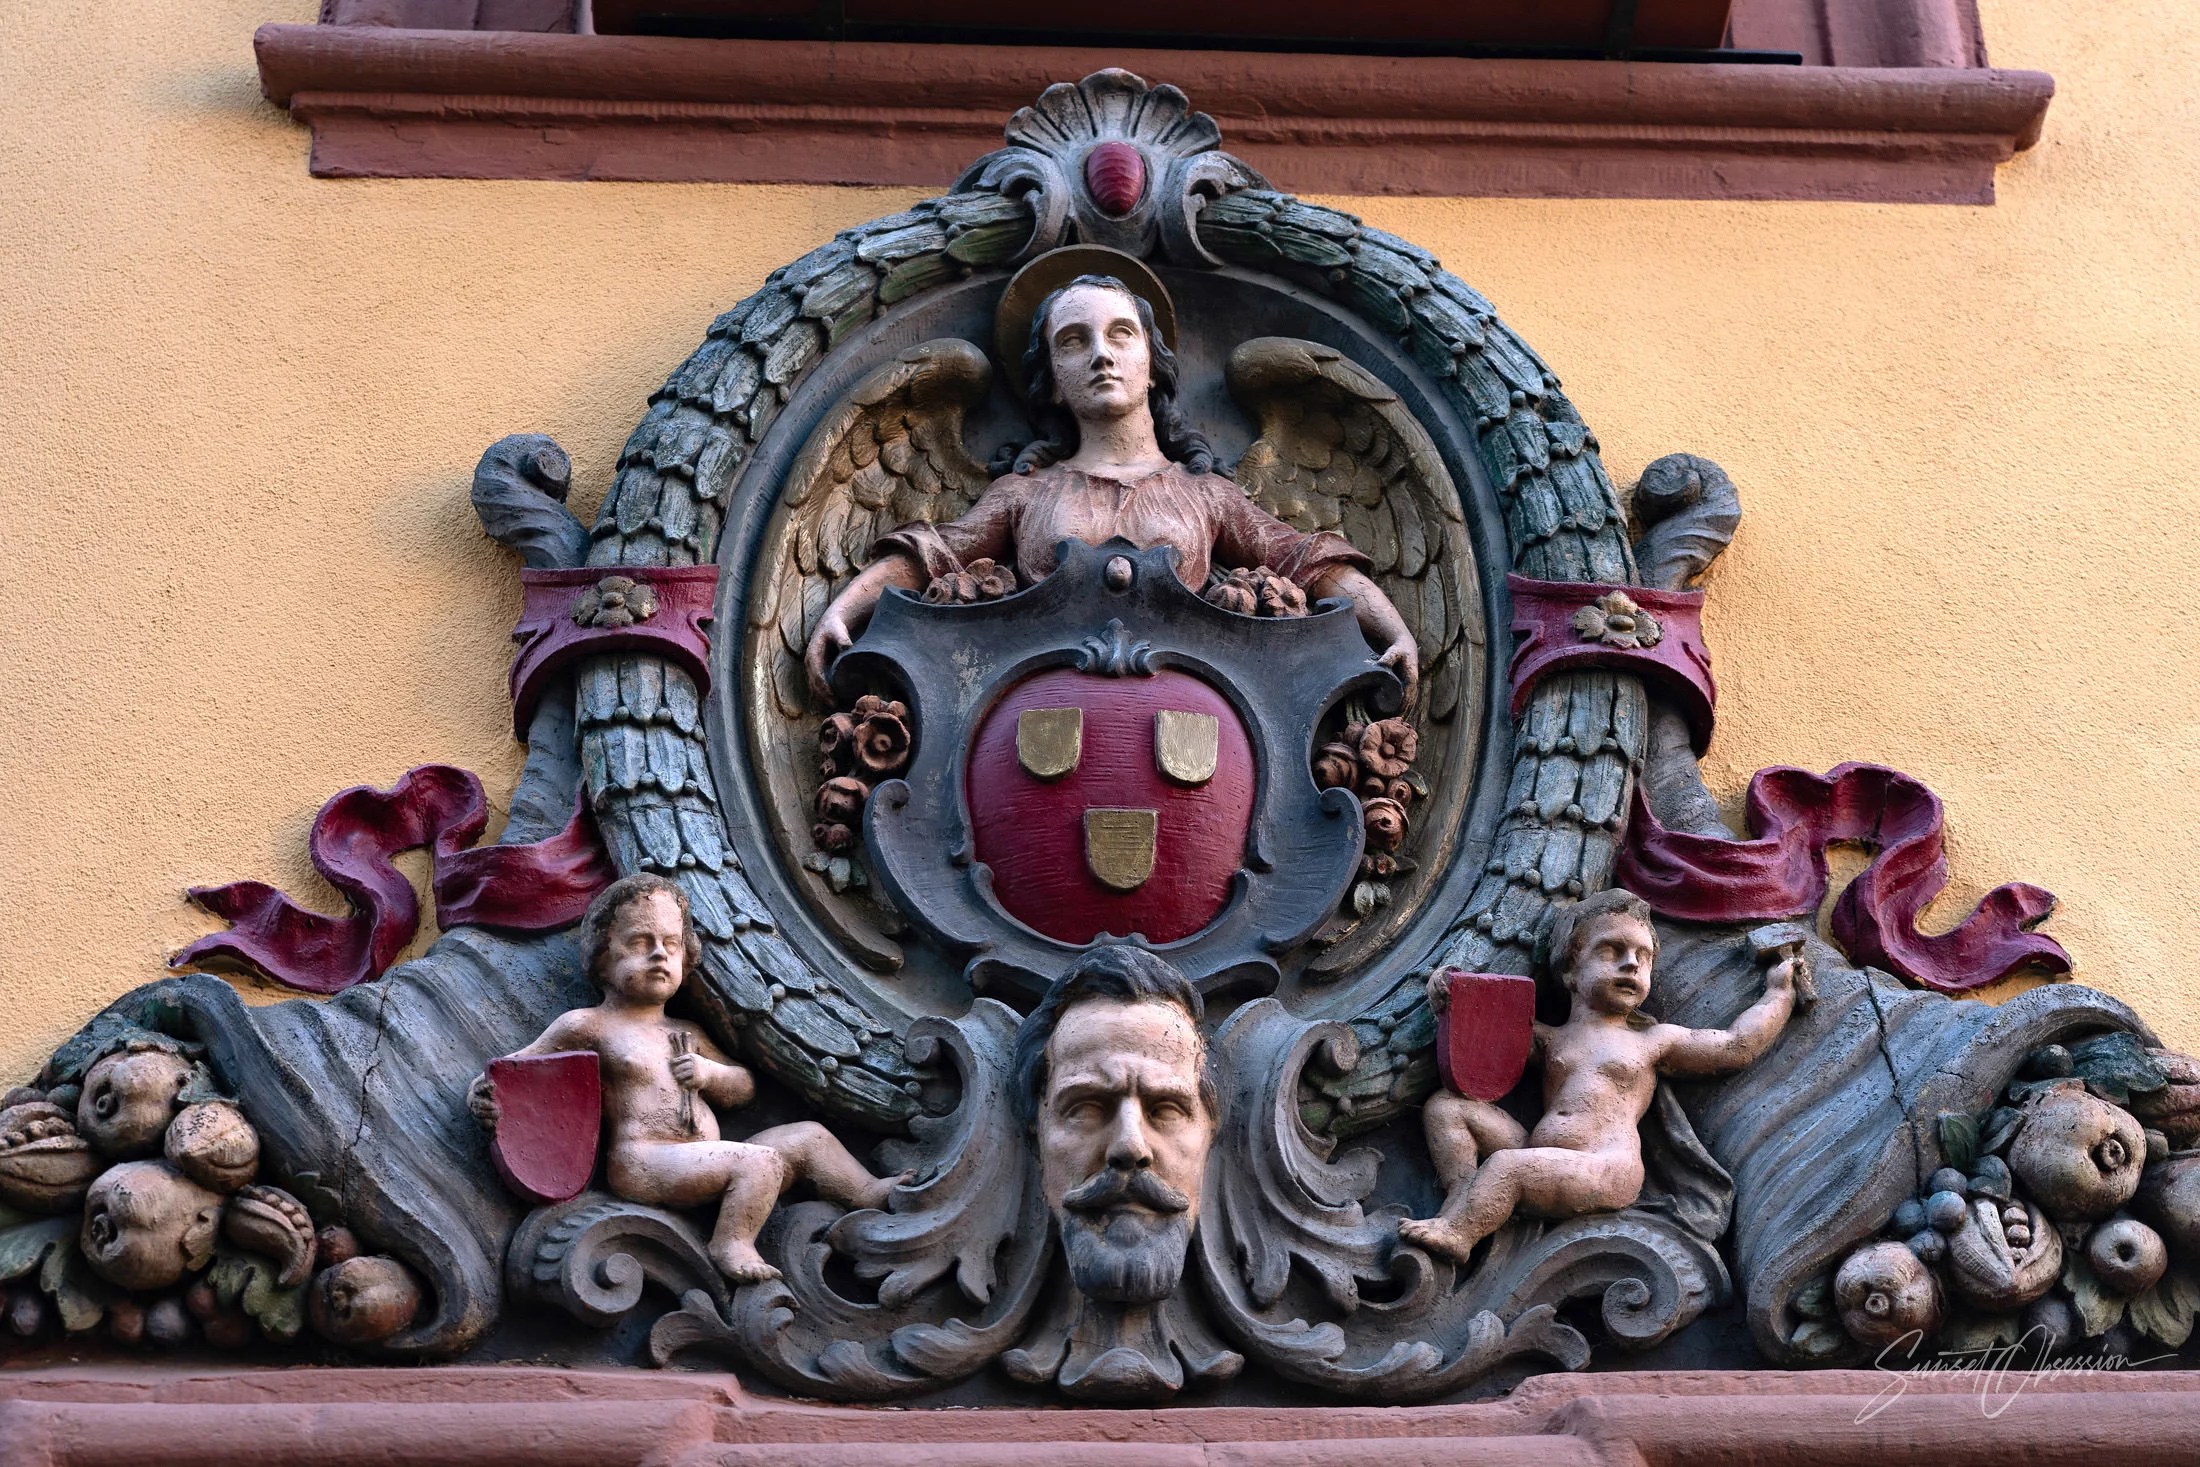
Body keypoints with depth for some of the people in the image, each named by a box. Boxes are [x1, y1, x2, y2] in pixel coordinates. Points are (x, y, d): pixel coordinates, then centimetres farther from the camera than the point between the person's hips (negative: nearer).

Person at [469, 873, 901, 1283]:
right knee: (760, 1160, -27)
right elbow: (517, 1064, 5)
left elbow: (746, 1088, 28)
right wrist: (483, 1092, -17)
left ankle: (869, 1194, 10)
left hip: (705, 1166, 8)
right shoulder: (586, 1026, 2)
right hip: (643, 1162, -8)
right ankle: (732, 1243, -20)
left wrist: (711, 1073, 6)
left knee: (809, 1137, 5)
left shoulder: (686, 1034, 23)